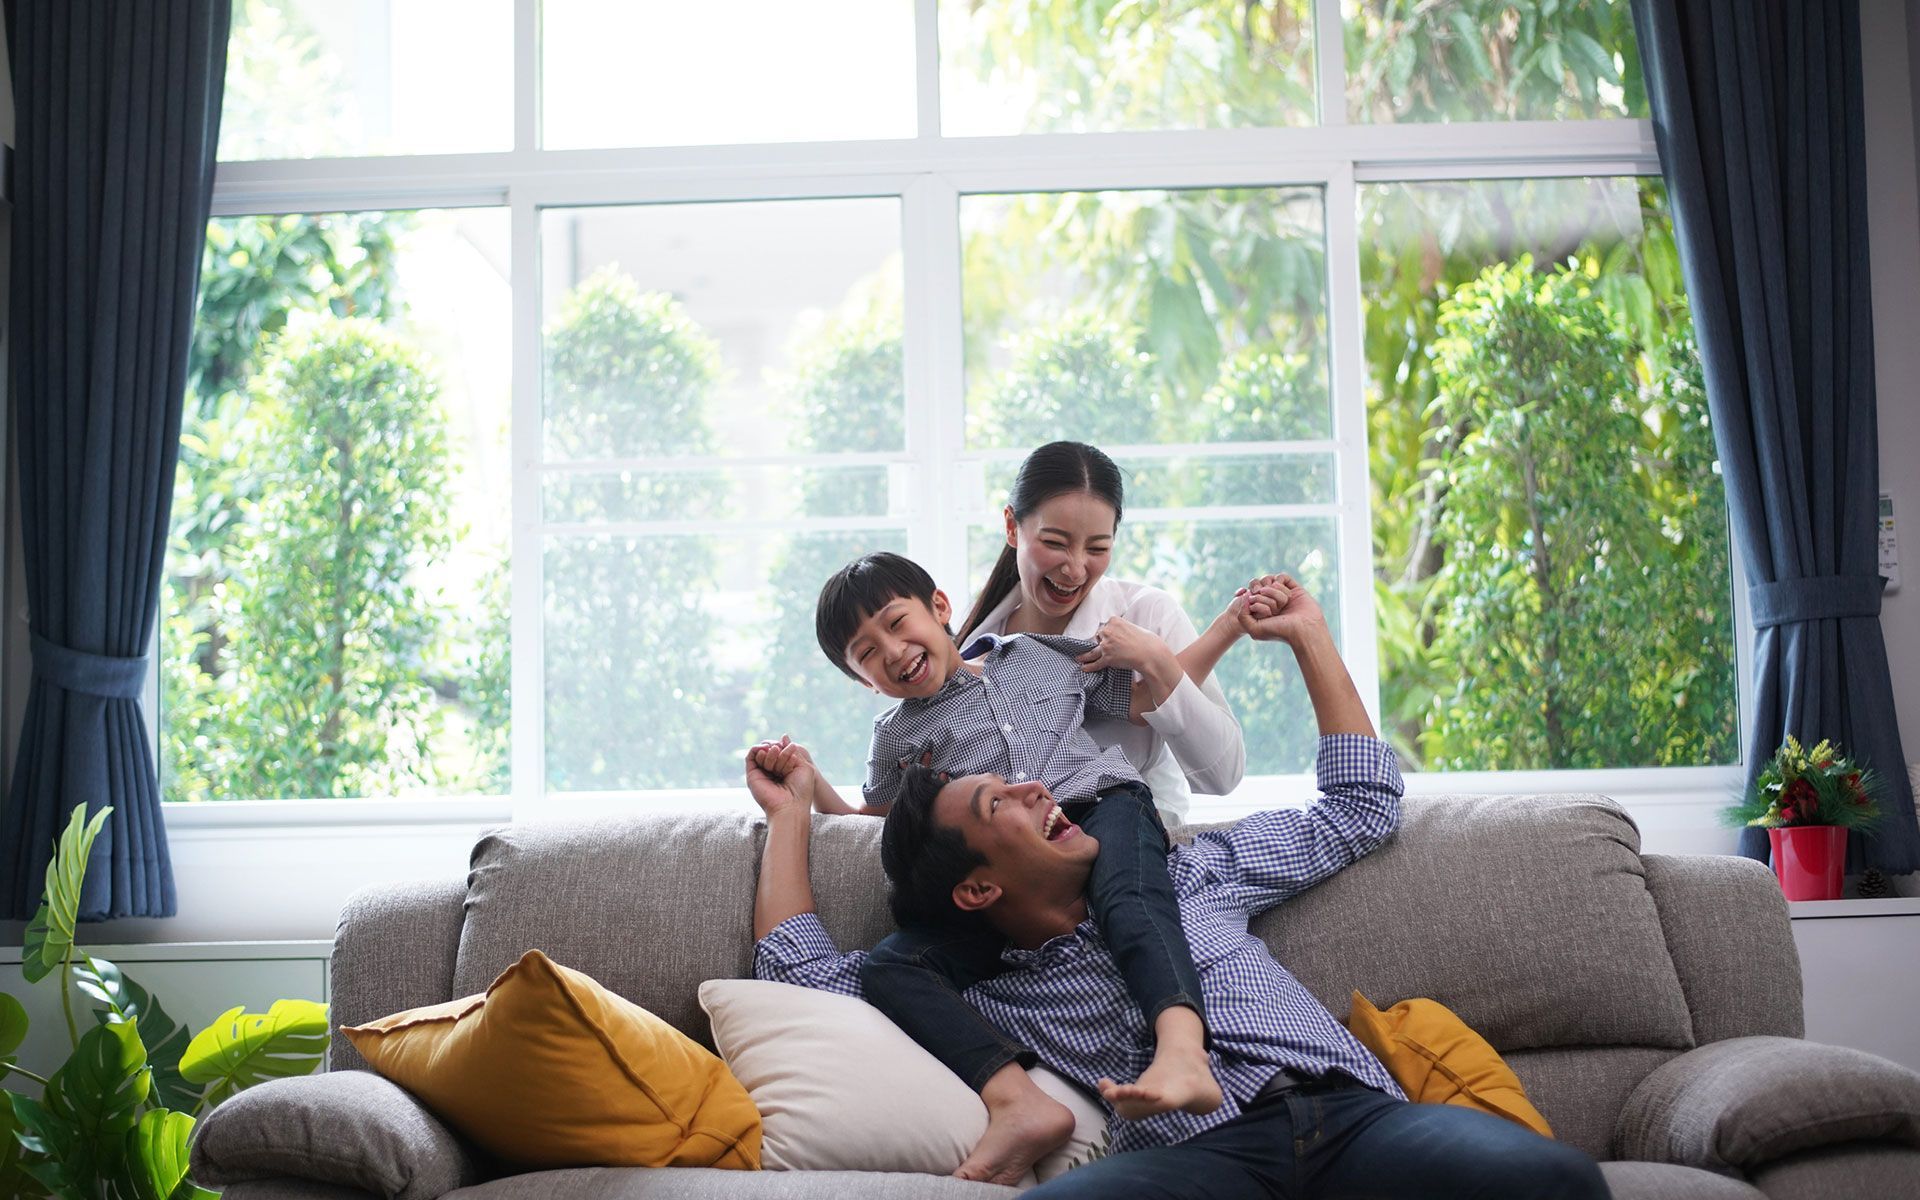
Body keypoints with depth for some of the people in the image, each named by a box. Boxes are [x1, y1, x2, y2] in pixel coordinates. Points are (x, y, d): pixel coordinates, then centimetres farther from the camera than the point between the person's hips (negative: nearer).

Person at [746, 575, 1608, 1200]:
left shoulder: (1189, 874, 32)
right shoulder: (987, 998, 25)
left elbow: (1359, 809, 40)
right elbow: (802, 972, 20)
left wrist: (1308, 637, 39)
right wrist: (790, 811, 30)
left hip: (1357, 1115, 3)